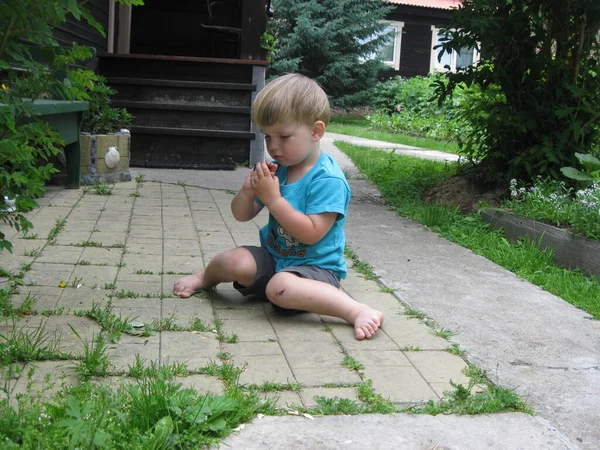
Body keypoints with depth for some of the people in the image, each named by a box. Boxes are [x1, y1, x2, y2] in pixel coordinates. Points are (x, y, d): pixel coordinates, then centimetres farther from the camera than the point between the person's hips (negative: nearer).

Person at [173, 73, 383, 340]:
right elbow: (242, 216, 9)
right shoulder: (276, 169, 4)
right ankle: (206, 277, 15)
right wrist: (248, 191, -13)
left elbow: (311, 233, -27)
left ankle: (357, 310, -34)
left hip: (315, 266, -7)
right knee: (232, 262, -20)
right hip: (273, 256, 7)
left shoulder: (328, 179, -18)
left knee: (281, 287, -37)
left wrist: (273, 198, -27)